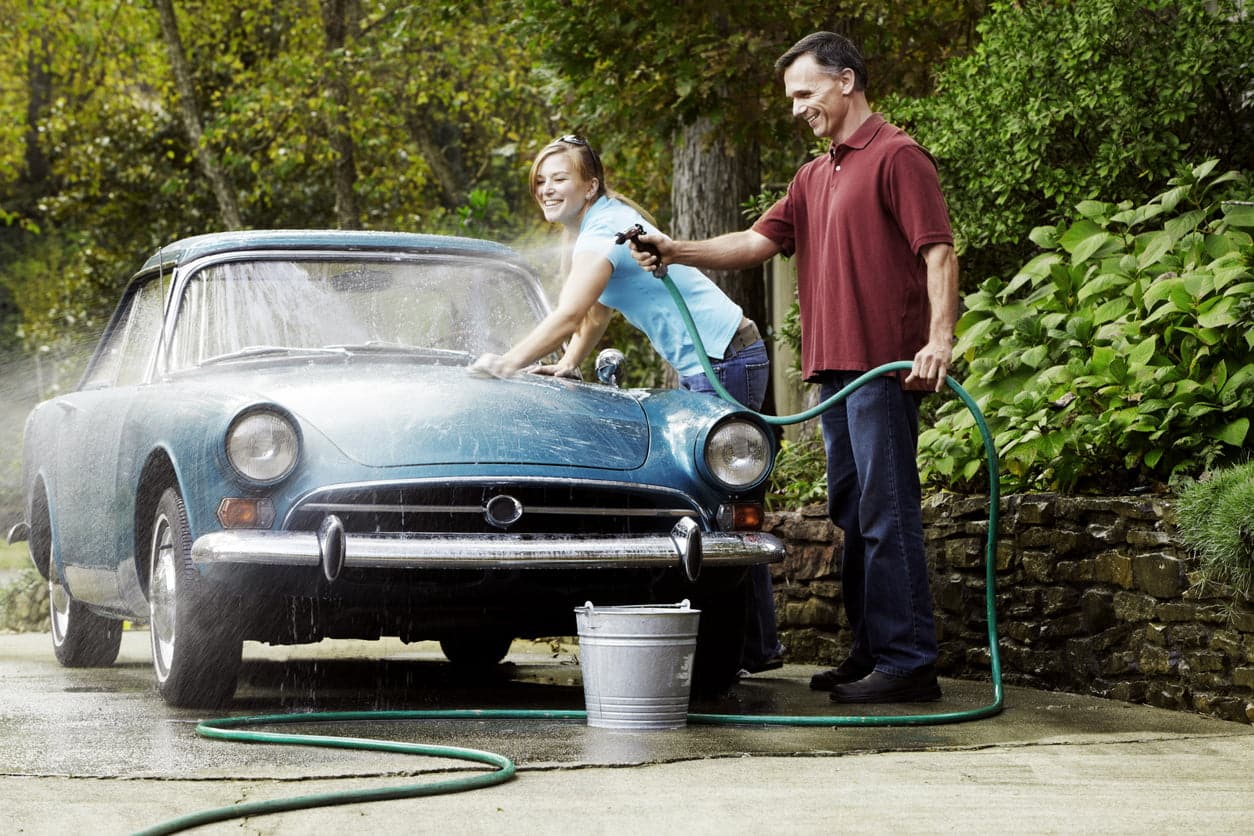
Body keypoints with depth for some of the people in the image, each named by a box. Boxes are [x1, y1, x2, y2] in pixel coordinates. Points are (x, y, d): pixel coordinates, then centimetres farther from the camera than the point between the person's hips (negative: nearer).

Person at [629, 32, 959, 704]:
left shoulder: (896, 157, -5)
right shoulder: (814, 178, 22)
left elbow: (938, 251, -13)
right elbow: (757, 242, 16)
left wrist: (940, 337, -24)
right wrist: (675, 252, 3)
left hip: (885, 367, -9)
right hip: (834, 368, 9)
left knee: (888, 514, -11)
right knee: (853, 515, 11)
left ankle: (908, 665, -11)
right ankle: (870, 652, 17)